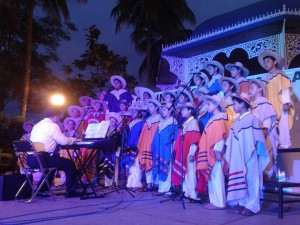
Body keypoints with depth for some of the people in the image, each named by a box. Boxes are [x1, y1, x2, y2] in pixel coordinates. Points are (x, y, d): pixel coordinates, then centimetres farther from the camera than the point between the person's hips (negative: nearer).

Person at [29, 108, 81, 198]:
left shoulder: (37, 125, 20)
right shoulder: (52, 125, -6)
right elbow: (63, 141, -9)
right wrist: (74, 139, 11)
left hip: (31, 159, 9)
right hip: (42, 159, -9)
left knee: (52, 163, 35)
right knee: (70, 164, 5)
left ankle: (41, 190, 33)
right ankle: (70, 191, 9)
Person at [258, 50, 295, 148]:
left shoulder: (280, 74, 3)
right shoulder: (265, 78, 20)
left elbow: (285, 89, -6)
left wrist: (286, 102, -16)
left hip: (281, 105, -5)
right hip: (270, 107, 6)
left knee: (282, 125, -7)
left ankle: (285, 144, -4)